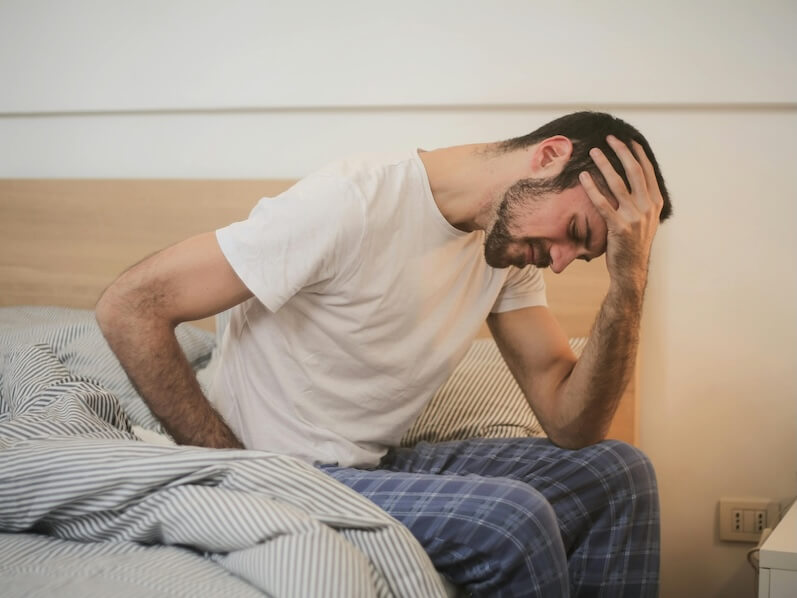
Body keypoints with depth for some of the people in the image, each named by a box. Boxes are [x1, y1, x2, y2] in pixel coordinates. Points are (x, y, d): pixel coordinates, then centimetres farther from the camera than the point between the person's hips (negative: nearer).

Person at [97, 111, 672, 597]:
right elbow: (129, 308, -22)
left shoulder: (512, 241, 2)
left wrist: (630, 276, -15)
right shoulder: (354, 203, -23)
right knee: (512, 517, -27)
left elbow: (571, 425, -2)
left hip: (382, 464, 8)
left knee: (618, 473, 0)